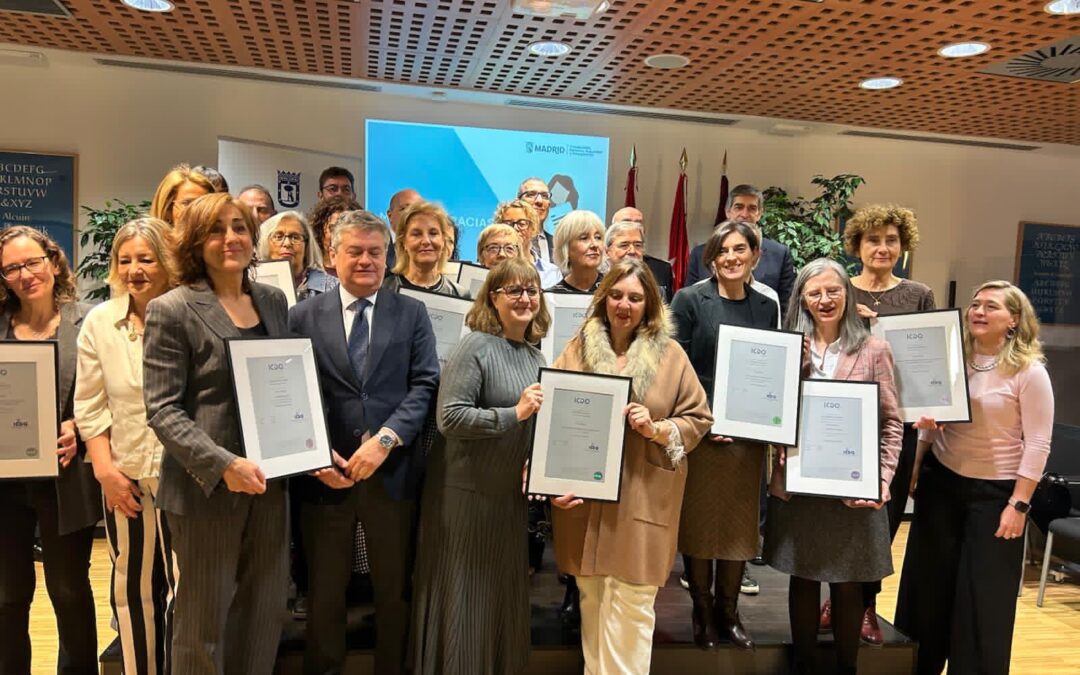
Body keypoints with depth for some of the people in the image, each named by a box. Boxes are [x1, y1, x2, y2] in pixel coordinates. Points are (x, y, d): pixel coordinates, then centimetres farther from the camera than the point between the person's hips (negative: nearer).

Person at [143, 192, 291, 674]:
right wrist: (223, 465, -23)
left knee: (266, 612, 16)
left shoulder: (274, 300, 8)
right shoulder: (171, 310, -9)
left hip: (269, 480, 5)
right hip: (206, 486, -5)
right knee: (204, 619, 10)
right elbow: (162, 409, -13)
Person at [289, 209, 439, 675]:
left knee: (395, 590, 15)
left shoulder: (411, 313, 4)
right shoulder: (304, 316, 5)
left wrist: (384, 439, -16)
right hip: (326, 474, 0)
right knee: (324, 592, 16)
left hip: (394, 473, 0)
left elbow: (425, 386, -4)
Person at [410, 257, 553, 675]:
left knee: (505, 597, 17)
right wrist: (515, 413, -24)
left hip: (513, 495, 7)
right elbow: (450, 418, -22)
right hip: (467, 493, -7)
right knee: (465, 597, 5)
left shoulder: (535, 356, 10)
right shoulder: (476, 347, -13)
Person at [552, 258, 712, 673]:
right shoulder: (578, 348, 5)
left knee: (630, 605, 0)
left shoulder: (670, 354, 1)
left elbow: (699, 418, 4)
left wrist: (657, 430, -15)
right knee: (592, 599, 12)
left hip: (641, 498, -2)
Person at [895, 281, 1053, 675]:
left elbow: (1038, 445, -11)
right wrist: (915, 467, 7)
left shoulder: (1029, 371, -11)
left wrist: (1018, 504, -13)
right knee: (929, 582, 13)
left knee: (985, 594, 5)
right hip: (941, 481, 5)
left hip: (994, 492, -4)